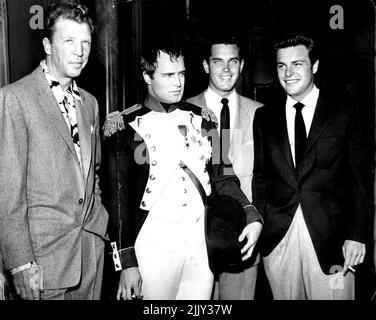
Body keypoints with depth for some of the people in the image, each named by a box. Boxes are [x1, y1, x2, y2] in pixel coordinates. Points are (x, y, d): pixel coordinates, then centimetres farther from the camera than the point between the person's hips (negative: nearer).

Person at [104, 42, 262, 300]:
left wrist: (252, 217, -4)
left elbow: (221, 178, 11)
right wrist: (127, 263, -6)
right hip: (154, 244, -3)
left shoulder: (203, 119, 8)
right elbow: (119, 197, -4)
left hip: (202, 241, 4)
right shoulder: (125, 126, -4)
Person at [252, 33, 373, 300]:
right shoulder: (264, 118, 9)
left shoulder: (345, 113, 2)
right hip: (277, 238, 2)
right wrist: (257, 225, -2)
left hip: (331, 238, -2)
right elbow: (260, 176, 9)